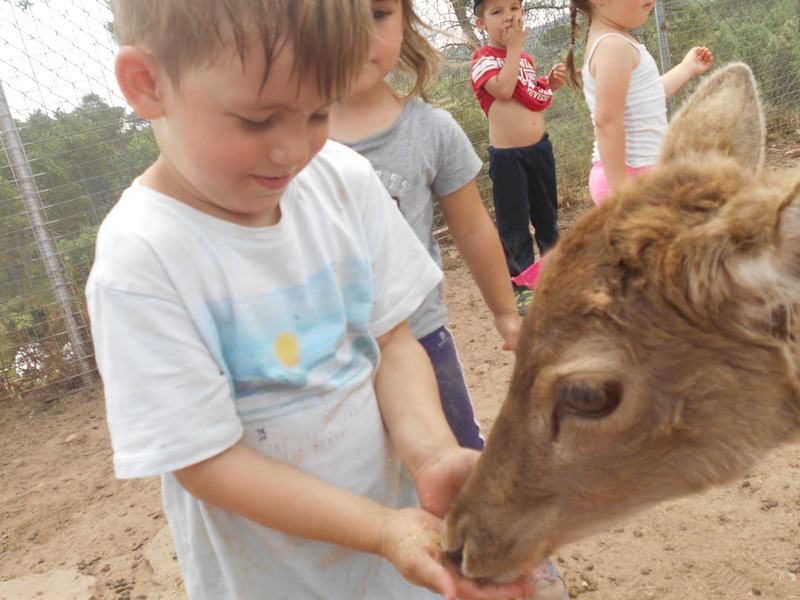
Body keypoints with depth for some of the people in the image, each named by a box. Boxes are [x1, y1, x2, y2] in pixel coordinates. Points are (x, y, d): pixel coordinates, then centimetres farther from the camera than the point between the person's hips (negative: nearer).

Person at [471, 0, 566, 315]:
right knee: (514, 224, 4)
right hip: (508, 156, -6)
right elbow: (503, 90, -27)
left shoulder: (525, 57, 12)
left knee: (547, 216, 19)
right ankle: (521, 284, 19)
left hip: (541, 146, 7)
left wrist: (551, 83, 3)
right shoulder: (484, 56, -10)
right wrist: (515, 46, -18)